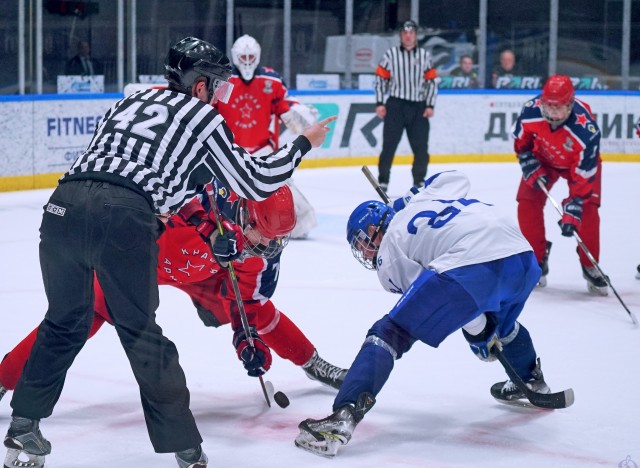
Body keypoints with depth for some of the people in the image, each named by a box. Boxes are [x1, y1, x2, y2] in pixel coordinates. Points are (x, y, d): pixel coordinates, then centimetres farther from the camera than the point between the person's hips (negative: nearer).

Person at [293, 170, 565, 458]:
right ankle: (533, 383, 61)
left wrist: (479, 334, 17)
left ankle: (343, 417, -16)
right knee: (502, 321, 42)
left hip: (470, 267, -7)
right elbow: (457, 177, 47)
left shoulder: (389, 251, 13)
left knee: (389, 334, -1)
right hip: (522, 254, 8)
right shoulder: (426, 197, 30)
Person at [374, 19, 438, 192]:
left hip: (418, 107, 2)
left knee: (421, 147, 3)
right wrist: (379, 103, -4)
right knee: (389, 144, -4)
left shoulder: (424, 55, 8)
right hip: (395, 106, -2)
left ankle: (419, 182, 15)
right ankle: (383, 180, 3)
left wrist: (430, 105, 0)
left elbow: (432, 81, 8)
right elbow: (381, 79, 3)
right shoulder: (390, 54, 3)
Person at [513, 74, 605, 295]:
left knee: (588, 208, -16)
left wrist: (572, 212, -39)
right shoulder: (530, 110, -33)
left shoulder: (586, 129, -41)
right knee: (527, 201, -10)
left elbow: (583, 176, -35)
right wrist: (531, 168, -15)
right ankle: (536, 261, 4)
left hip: (581, 161, -3)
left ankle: (590, 267, -1)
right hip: (544, 157, 3)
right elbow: (520, 141, -8)